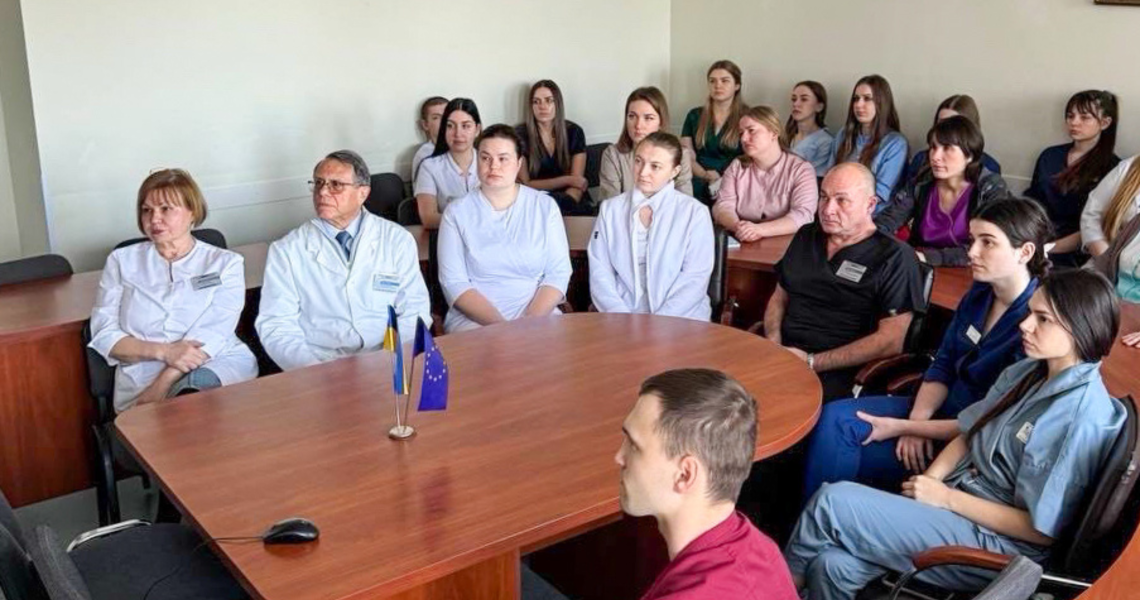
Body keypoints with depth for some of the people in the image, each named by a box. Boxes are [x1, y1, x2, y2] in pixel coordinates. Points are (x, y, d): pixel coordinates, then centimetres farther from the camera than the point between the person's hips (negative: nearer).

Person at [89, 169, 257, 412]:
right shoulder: (121, 261, 18)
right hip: (142, 376, 0)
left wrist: (162, 385, -17)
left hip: (219, 365, 0)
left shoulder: (226, 263, 11)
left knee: (198, 385, -36)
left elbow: (213, 333, -4)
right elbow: (103, 335, 8)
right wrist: (163, 351, -12)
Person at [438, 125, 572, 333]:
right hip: (474, 320, -1)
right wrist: (498, 325, -17)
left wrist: (529, 322, -14)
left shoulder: (545, 206, 6)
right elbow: (454, 283, -4)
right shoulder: (457, 213, 3)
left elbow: (558, 273, 1)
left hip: (539, 315, 2)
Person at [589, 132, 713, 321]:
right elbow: (600, 272, 3)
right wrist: (621, 318, -11)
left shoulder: (695, 212, 2)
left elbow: (695, 279, -4)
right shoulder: (610, 209, 10)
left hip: (682, 317, -1)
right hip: (623, 317, 2)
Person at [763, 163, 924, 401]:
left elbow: (891, 341, -10)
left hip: (835, 375, -6)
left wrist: (812, 362, -13)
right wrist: (773, 344, 1)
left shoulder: (894, 258, -2)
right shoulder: (806, 236, 18)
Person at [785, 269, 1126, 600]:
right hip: (959, 507, 7)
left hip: (998, 543, -7)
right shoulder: (1025, 373, 6)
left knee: (833, 502, -16)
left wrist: (947, 498, -14)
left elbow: (1041, 530, -19)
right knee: (832, 566, -15)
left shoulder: (1082, 417, -20)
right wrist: (928, 484, -6)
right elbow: (967, 436, 13)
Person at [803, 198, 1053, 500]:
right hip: (940, 410, 8)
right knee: (834, 418, -10)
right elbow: (943, 365, 8)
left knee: (841, 455, -17)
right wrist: (917, 419, -12)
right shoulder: (979, 295, 3)